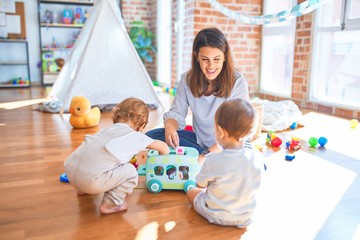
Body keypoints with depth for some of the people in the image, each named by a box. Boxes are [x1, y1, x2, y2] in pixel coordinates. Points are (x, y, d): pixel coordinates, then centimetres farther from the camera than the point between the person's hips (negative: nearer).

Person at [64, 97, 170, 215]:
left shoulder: (108, 130, 22)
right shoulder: (135, 136, 6)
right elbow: (162, 146, 17)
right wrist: (165, 155, 38)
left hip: (70, 172, 8)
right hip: (91, 179, -7)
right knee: (130, 172, 7)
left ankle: (84, 189, 37)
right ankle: (110, 204, 6)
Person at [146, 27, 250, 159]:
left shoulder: (238, 82, -16)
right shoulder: (187, 79, -5)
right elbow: (176, 113, -3)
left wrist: (207, 155, -35)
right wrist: (170, 126, -29)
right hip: (199, 142, 4)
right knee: (152, 136, -18)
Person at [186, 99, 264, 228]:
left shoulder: (213, 160, -30)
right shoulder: (257, 157, -18)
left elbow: (200, 184, -11)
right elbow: (255, 184, 1)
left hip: (217, 216, -4)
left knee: (191, 192, 19)